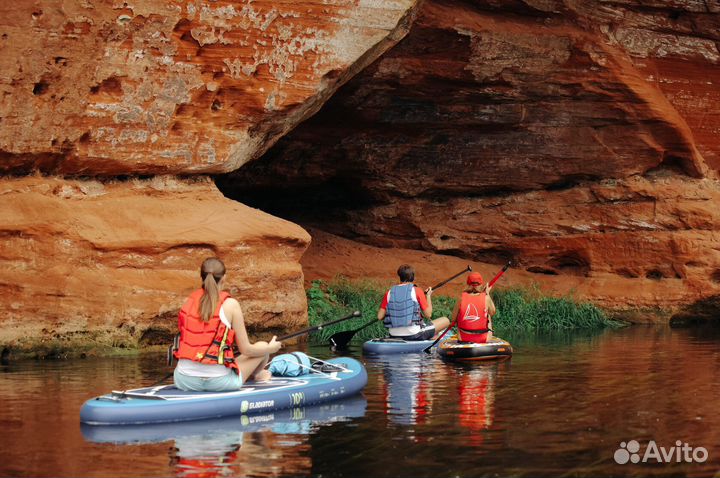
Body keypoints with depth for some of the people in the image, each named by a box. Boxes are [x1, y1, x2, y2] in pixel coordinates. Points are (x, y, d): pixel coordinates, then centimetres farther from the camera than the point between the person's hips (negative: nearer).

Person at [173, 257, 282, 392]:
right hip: (218, 382, -4)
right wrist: (270, 348, 17)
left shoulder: (189, 302, 5)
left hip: (184, 381, 4)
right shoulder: (230, 304, -7)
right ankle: (254, 375, 51)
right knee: (262, 346, 23)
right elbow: (245, 350, -3)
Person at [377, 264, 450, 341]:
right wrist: (429, 296, 10)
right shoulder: (417, 291, -7)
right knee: (445, 321, 10)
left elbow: (380, 317, 0)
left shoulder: (389, 293, 3)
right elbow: (428, 315, -5)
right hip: (414, 335, -5)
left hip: (394, 337, 5)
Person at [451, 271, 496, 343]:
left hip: (464, 339, 1)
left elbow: (454, 318, -3)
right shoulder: (486, 298, -13)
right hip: (483, 339, -1)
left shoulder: (462, 298, -11)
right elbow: (492, 312, 5)